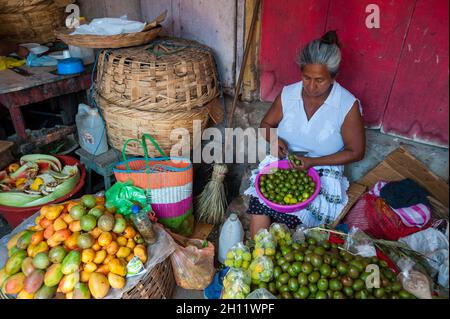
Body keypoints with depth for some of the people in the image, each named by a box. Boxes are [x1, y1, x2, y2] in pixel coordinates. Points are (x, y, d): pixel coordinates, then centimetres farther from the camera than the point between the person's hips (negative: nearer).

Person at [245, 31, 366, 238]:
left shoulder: (348, 105, -11)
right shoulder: (288, 94, -2)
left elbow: (356, 152, -5)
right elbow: (266, 124, 12)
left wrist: (313, 161, -17)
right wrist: (275, 139, -13)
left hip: (322, 173, -2)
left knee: (285, 219, -25)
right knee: (259, 210, -25)